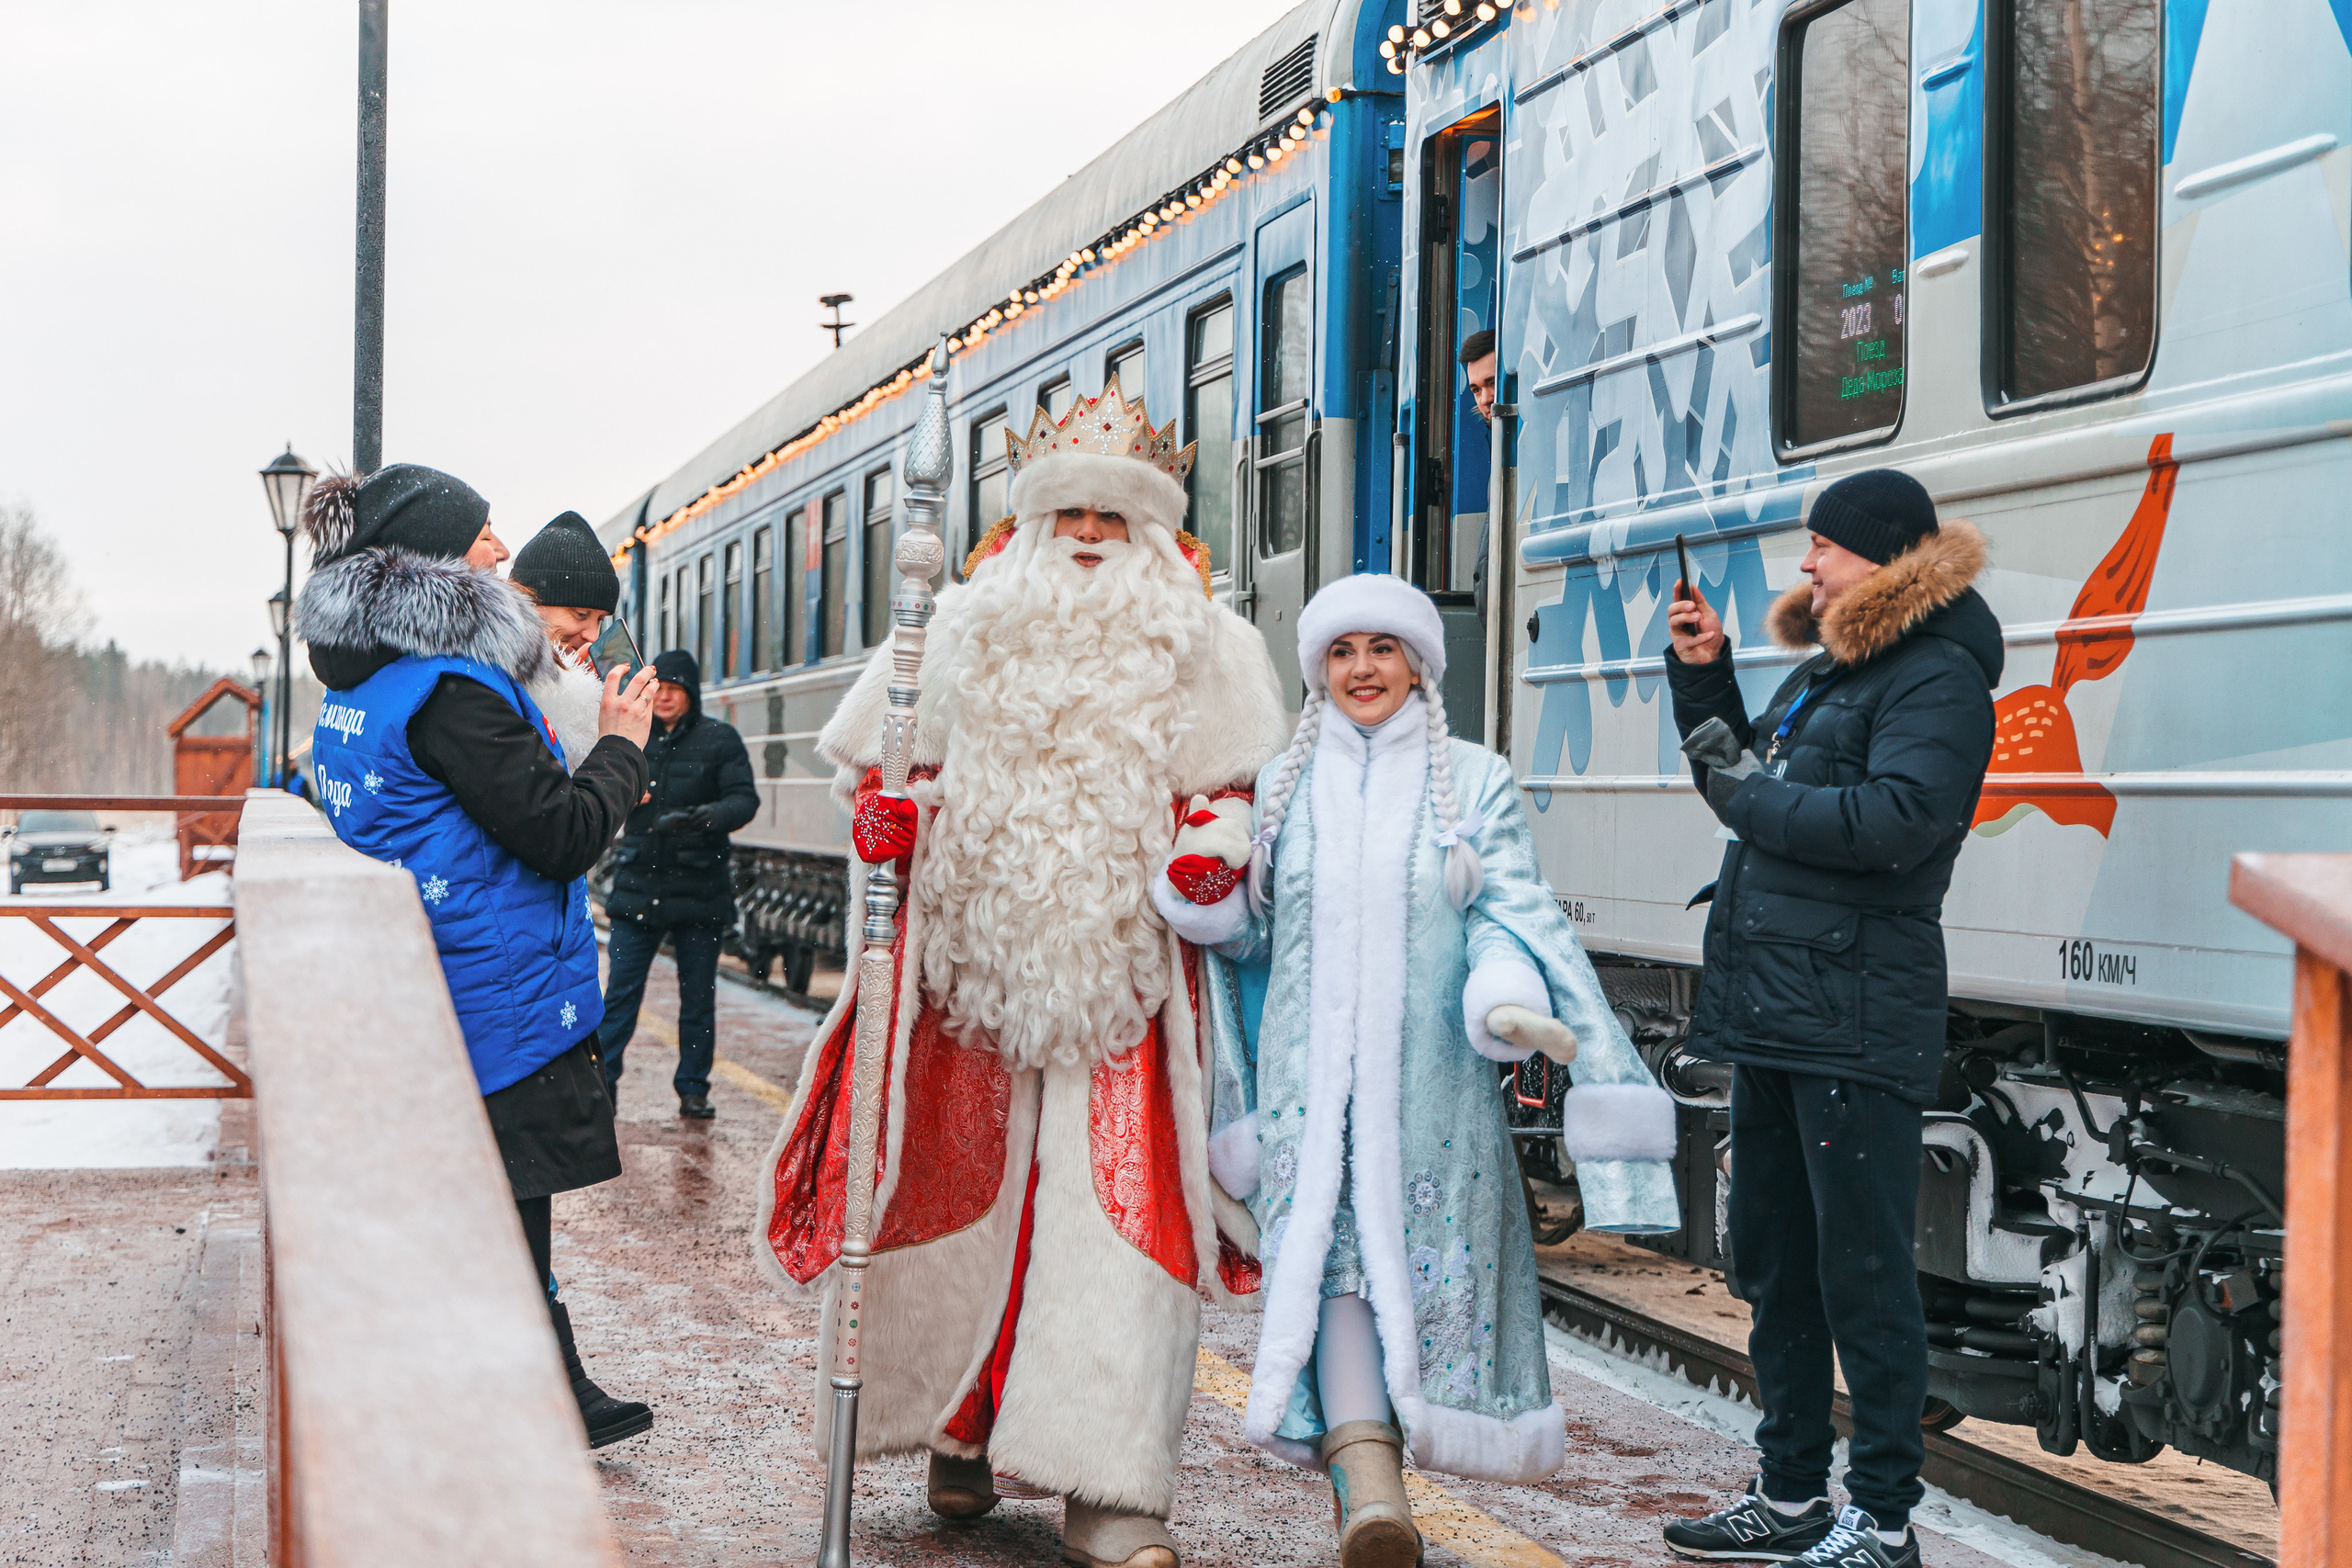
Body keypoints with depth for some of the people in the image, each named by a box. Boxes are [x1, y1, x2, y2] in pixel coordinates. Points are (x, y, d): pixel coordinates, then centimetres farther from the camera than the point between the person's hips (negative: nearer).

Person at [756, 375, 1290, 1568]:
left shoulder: (1201, 648, 8)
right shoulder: (962, 631, 10)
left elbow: (1232, 793, 11)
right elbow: (885, 758, 17)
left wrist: (1213, 852, -10)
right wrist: (883, 811, -5)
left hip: (1126, 971, -1)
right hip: (975, 964, 2)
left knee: (1117, 1218, -8)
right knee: (963, 1197, 6)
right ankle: (963, 1430, 23)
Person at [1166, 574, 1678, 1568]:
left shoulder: (1474, 782, 6)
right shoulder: (1284, 787, 12)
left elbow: (1512, 914, -3)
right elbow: (1256, 935, 18)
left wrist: (1507, 996, -23)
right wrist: (1204, 906, -3)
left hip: (1432, 1074, -1)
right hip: (1312, 1067, 1)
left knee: (1428, 1263, -1)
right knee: (1331, 1262, -14)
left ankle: (1364, 1466, 18)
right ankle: (1367, 1487, -25)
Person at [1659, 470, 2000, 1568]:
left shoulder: (1937, 678, -9)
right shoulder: (1823, 673, 19)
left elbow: (1894, 821, -23)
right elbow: (1741, 766, 27)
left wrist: (1746, 793, -14)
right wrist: (1702, 673, 15)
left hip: (1855, 1023, -10)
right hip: (1772, 1013, 10)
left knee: (1863, 1274, -3)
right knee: (1773, 1268, 16)